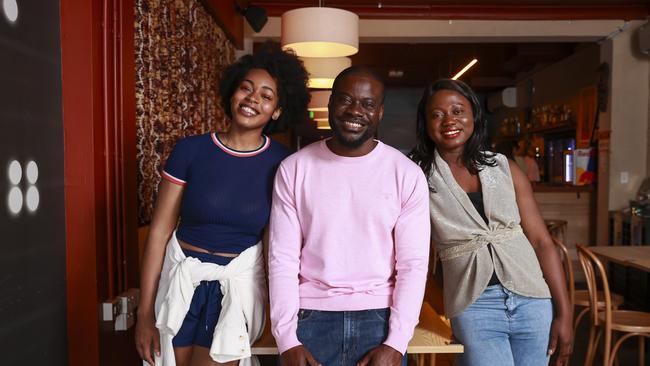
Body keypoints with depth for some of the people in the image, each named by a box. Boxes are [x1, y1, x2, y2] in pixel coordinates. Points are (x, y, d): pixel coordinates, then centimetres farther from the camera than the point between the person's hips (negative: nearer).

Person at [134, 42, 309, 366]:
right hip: (182, 278, 1)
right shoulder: (190, 150, -7)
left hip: (240, 281, -1)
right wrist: (144, 313, -4)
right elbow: (160, 231, -4)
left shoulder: (282, 165, -7)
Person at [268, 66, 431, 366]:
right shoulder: (294, 169, -1)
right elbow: (282, 258, -3)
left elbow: (413, 263, -4)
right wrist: (287, 338, -8)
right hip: (310, 316, 1)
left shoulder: (407, 174, -3)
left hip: (379, 317, 0)